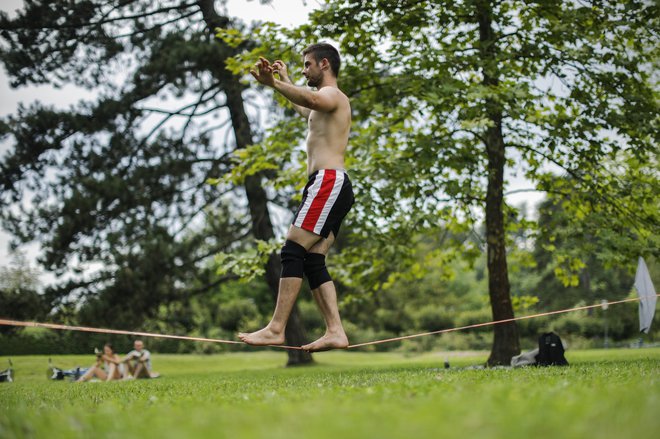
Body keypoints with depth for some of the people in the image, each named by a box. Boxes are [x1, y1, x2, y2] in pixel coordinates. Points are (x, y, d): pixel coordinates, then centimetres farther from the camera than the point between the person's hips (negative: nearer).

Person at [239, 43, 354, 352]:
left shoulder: (332, 95, -2)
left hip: (328, 180, -10)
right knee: (313, 261, 4)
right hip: (331, 186, 10)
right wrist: (285, 79, 65)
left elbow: (312, 100, -30)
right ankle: (335, 332, -3)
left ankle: (276, 329, -23)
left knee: (293, 251, -17)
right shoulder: (328, 103, 29)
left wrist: (274, 83, -41)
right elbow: (305, 109, 55)